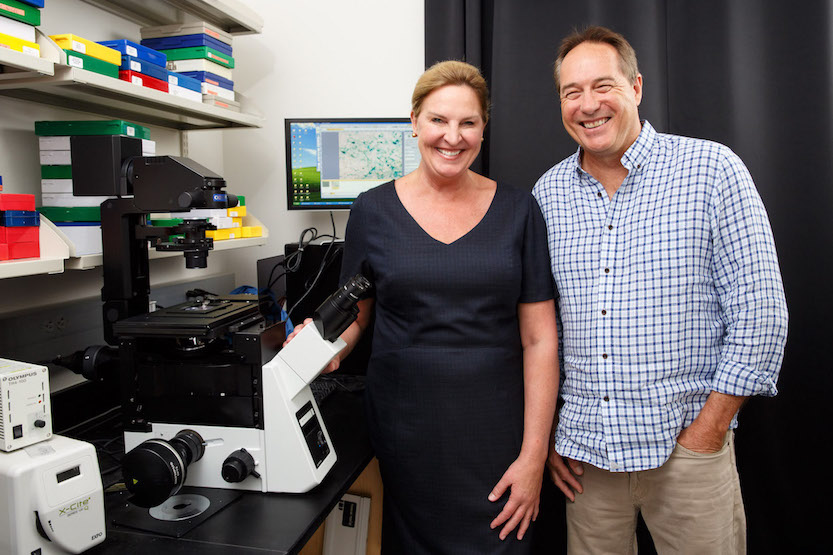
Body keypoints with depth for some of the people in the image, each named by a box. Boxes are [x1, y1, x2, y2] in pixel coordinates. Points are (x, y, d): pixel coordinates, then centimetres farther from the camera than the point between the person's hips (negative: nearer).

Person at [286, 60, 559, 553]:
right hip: (405, 429, 0)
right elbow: (354, 314, 8)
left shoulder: (518, 210, 0)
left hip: (494, 426, 0)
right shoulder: (374, 209, 0)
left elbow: (540, 339, -2)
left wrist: (534, 455, -6)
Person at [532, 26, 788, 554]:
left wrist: (706, 434, -10)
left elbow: (760, 314, -8)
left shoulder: (713, 169, -6)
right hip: (584, 449, 3)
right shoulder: (548, 193, 3)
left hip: (686, 445, -2)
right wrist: (547, 431, 6)